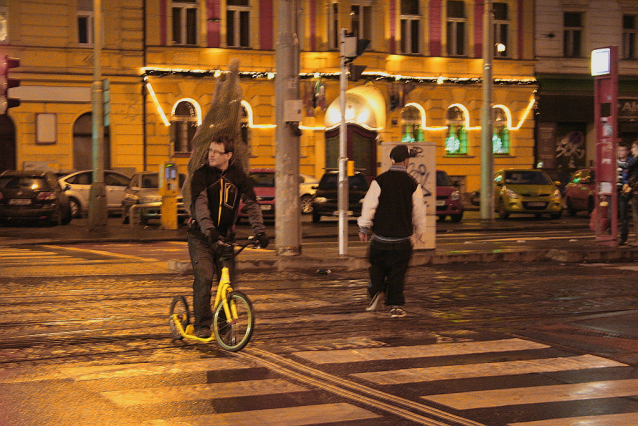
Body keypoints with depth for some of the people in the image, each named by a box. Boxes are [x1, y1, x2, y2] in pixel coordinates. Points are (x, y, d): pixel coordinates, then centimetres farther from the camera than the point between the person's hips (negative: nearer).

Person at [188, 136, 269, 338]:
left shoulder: (238, 176, 0)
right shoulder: (201, 174, -9)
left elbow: (252, 204, -6)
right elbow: (200, 204, -23)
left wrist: (260, 231, -20)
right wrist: (209, 230, -40)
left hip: (225, 236, 3)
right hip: (201, 237, -3)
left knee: (229, 281, -2)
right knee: (204, 277, -17)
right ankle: (202, 325, -9)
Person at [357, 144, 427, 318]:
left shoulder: (380, 181, -5)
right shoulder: (412, 184, -3)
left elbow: (369, 205, -6)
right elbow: (419, 211, 5)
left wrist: (363, 227, 4)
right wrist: (420, 231, 21)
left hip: (380, 237, 0)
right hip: (402, 238, 0)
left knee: (377, 267, 18)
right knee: (397, 273, 4)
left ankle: (376, 291, 0)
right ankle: (395, 306, 2)